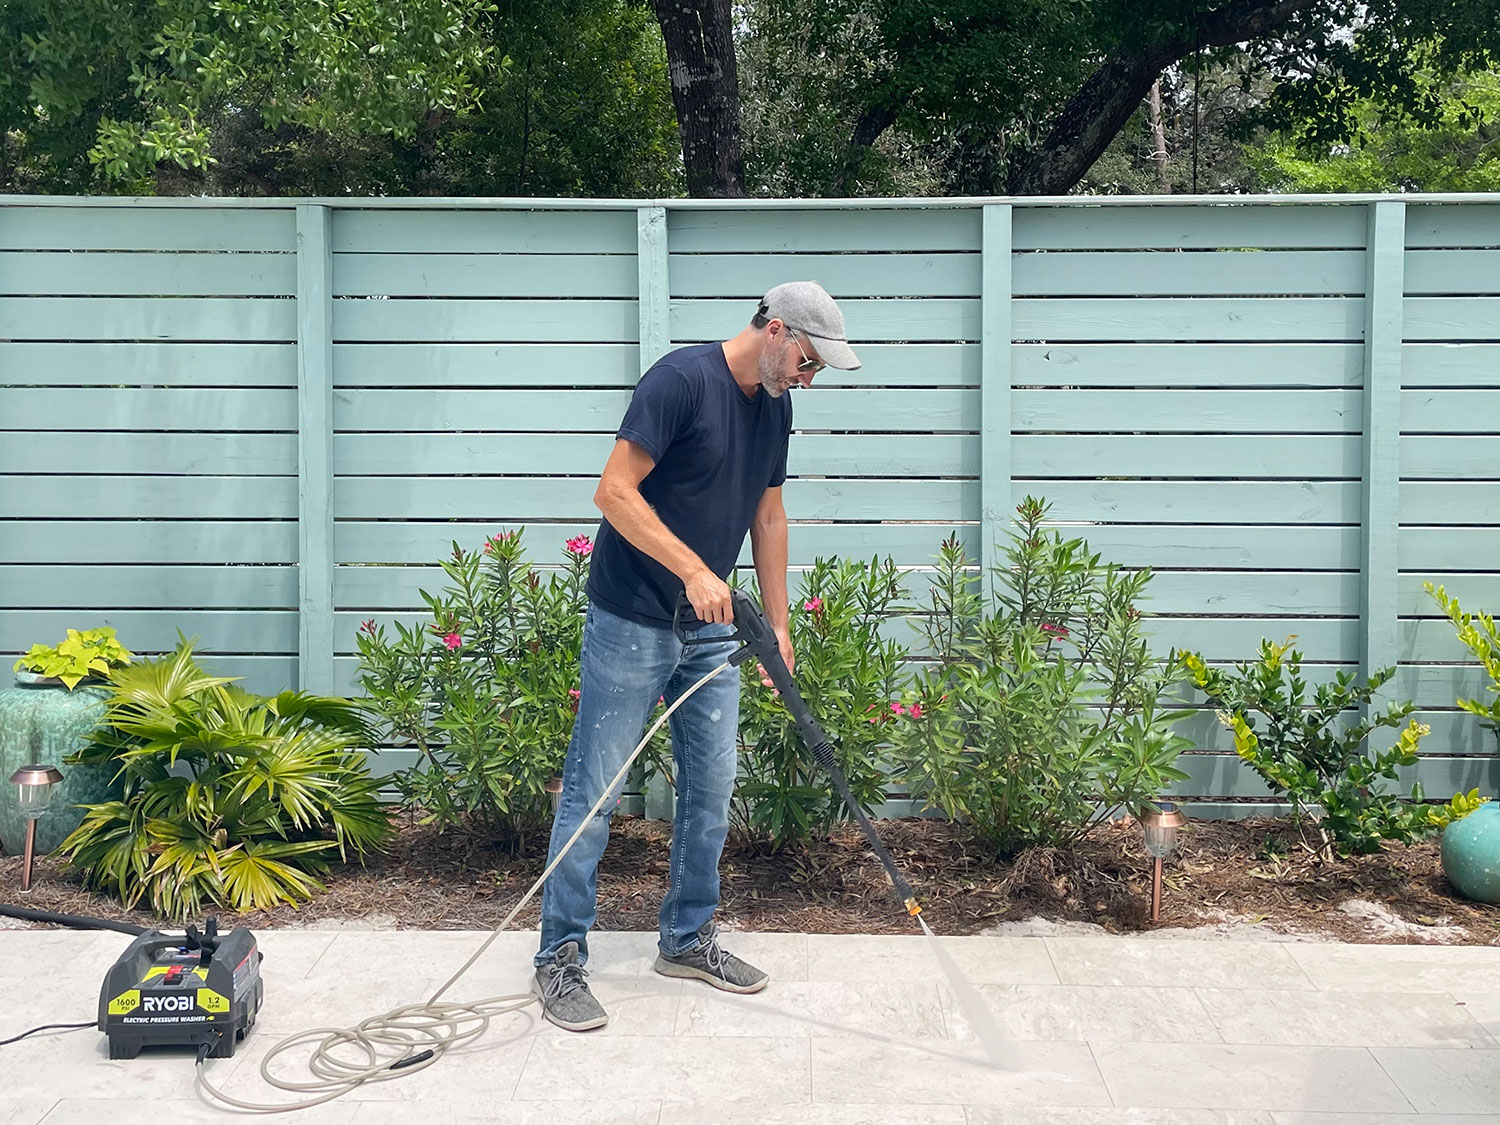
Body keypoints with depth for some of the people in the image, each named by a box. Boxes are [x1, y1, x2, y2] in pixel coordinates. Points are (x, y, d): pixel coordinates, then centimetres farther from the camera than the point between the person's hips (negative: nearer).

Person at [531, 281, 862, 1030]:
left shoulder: (774, 407, 8)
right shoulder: (681, 379, -17)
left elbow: (768, 515, 16)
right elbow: (614, 491, -21)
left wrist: (778, 623, 15)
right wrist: (693, 569, -26)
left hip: (709, 628, 8)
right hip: (631, 622, -8)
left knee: (711, 785, 11)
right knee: (593, 789, -1)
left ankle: (687, 939, 25)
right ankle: (560, 959, 8)